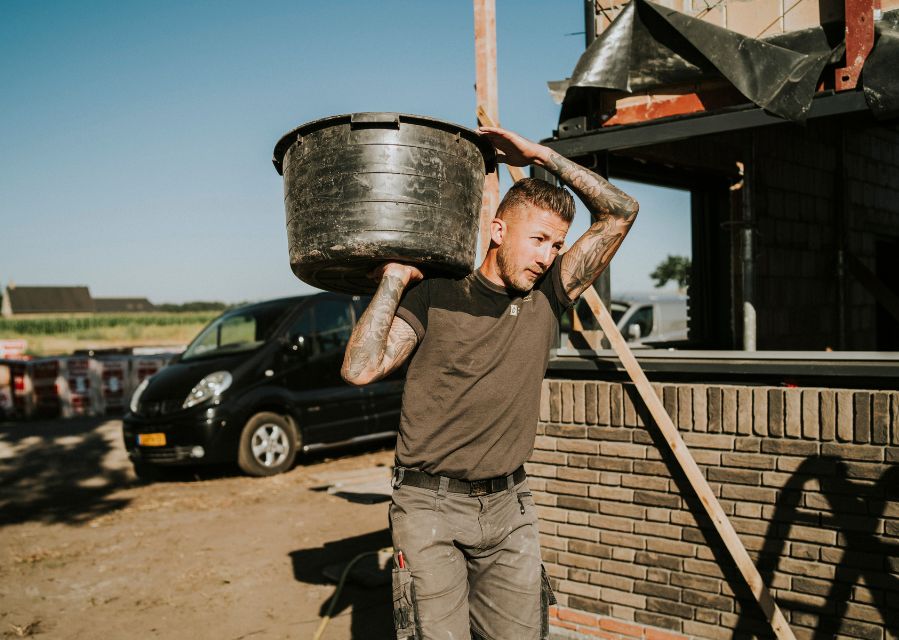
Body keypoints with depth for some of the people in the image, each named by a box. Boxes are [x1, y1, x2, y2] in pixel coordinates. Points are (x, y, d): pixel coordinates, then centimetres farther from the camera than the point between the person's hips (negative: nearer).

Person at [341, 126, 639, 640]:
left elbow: (620, 213, 1)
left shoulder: (546, 297, 4)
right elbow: (360, 369, -15)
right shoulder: (434, 295, -4)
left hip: (509, 507, 4)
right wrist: (395, 278, -10)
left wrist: (543, 156, -1)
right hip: (431, 506, -3)